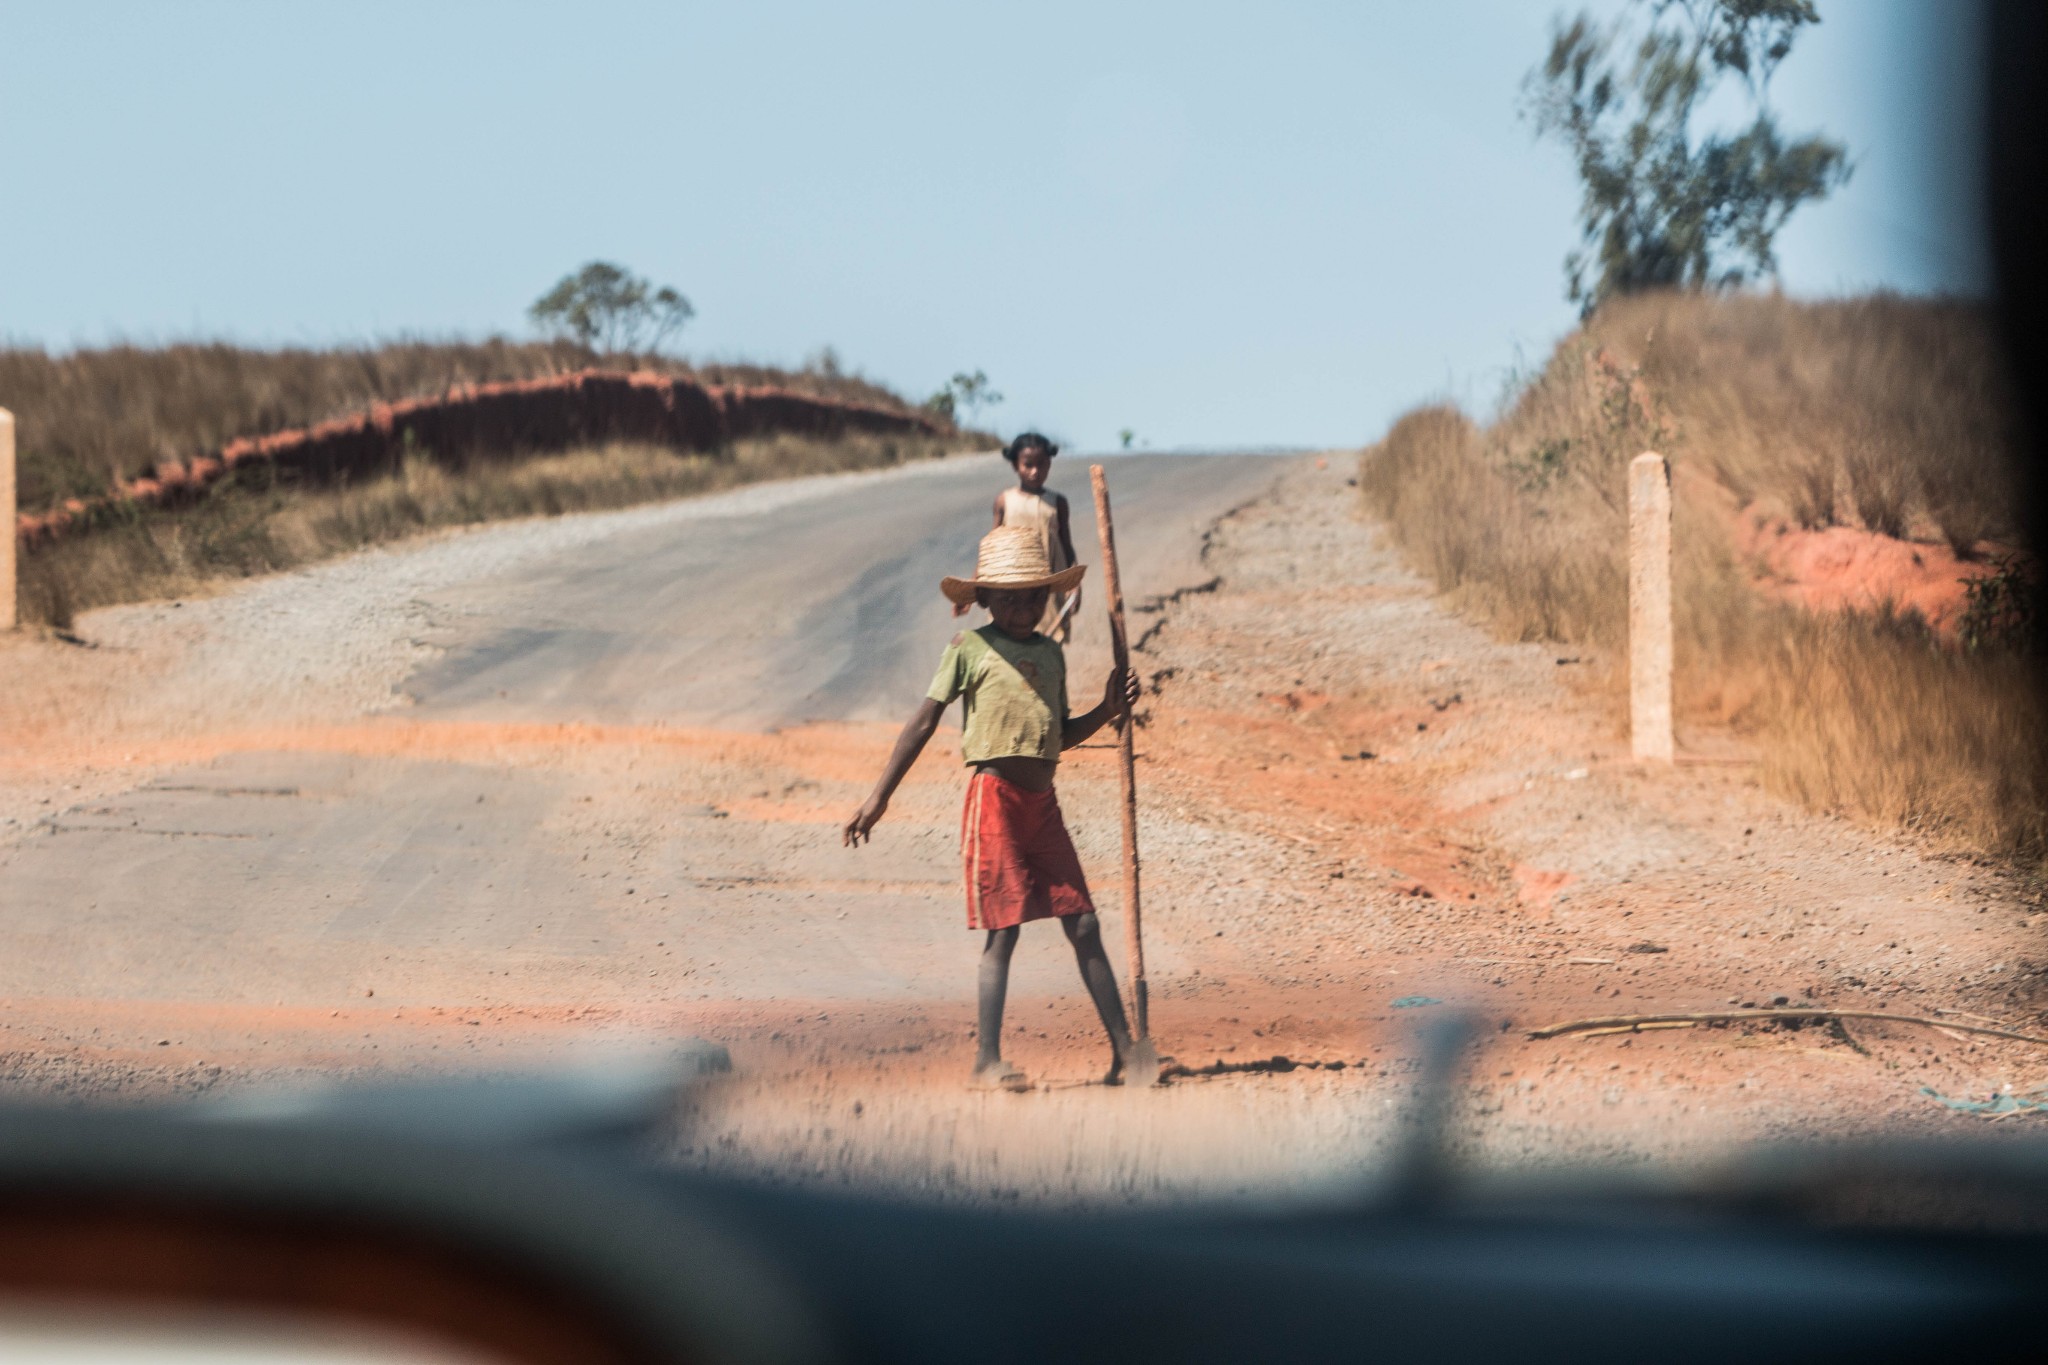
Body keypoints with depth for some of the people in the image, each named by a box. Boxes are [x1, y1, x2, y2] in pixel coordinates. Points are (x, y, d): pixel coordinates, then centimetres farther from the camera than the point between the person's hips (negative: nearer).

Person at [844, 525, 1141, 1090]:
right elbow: (924, 722, -3)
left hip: (1042, 802, 6)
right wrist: (878, 798, -6)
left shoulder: (1051, 653, 15)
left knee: (1083, 925, 4)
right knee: (1003, 929, -7)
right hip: (995, 795, -6)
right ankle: (988, 1061, -3)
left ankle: (1123, 1050, 8)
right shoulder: (970, 648, -2)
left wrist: (1107, 710, 6)